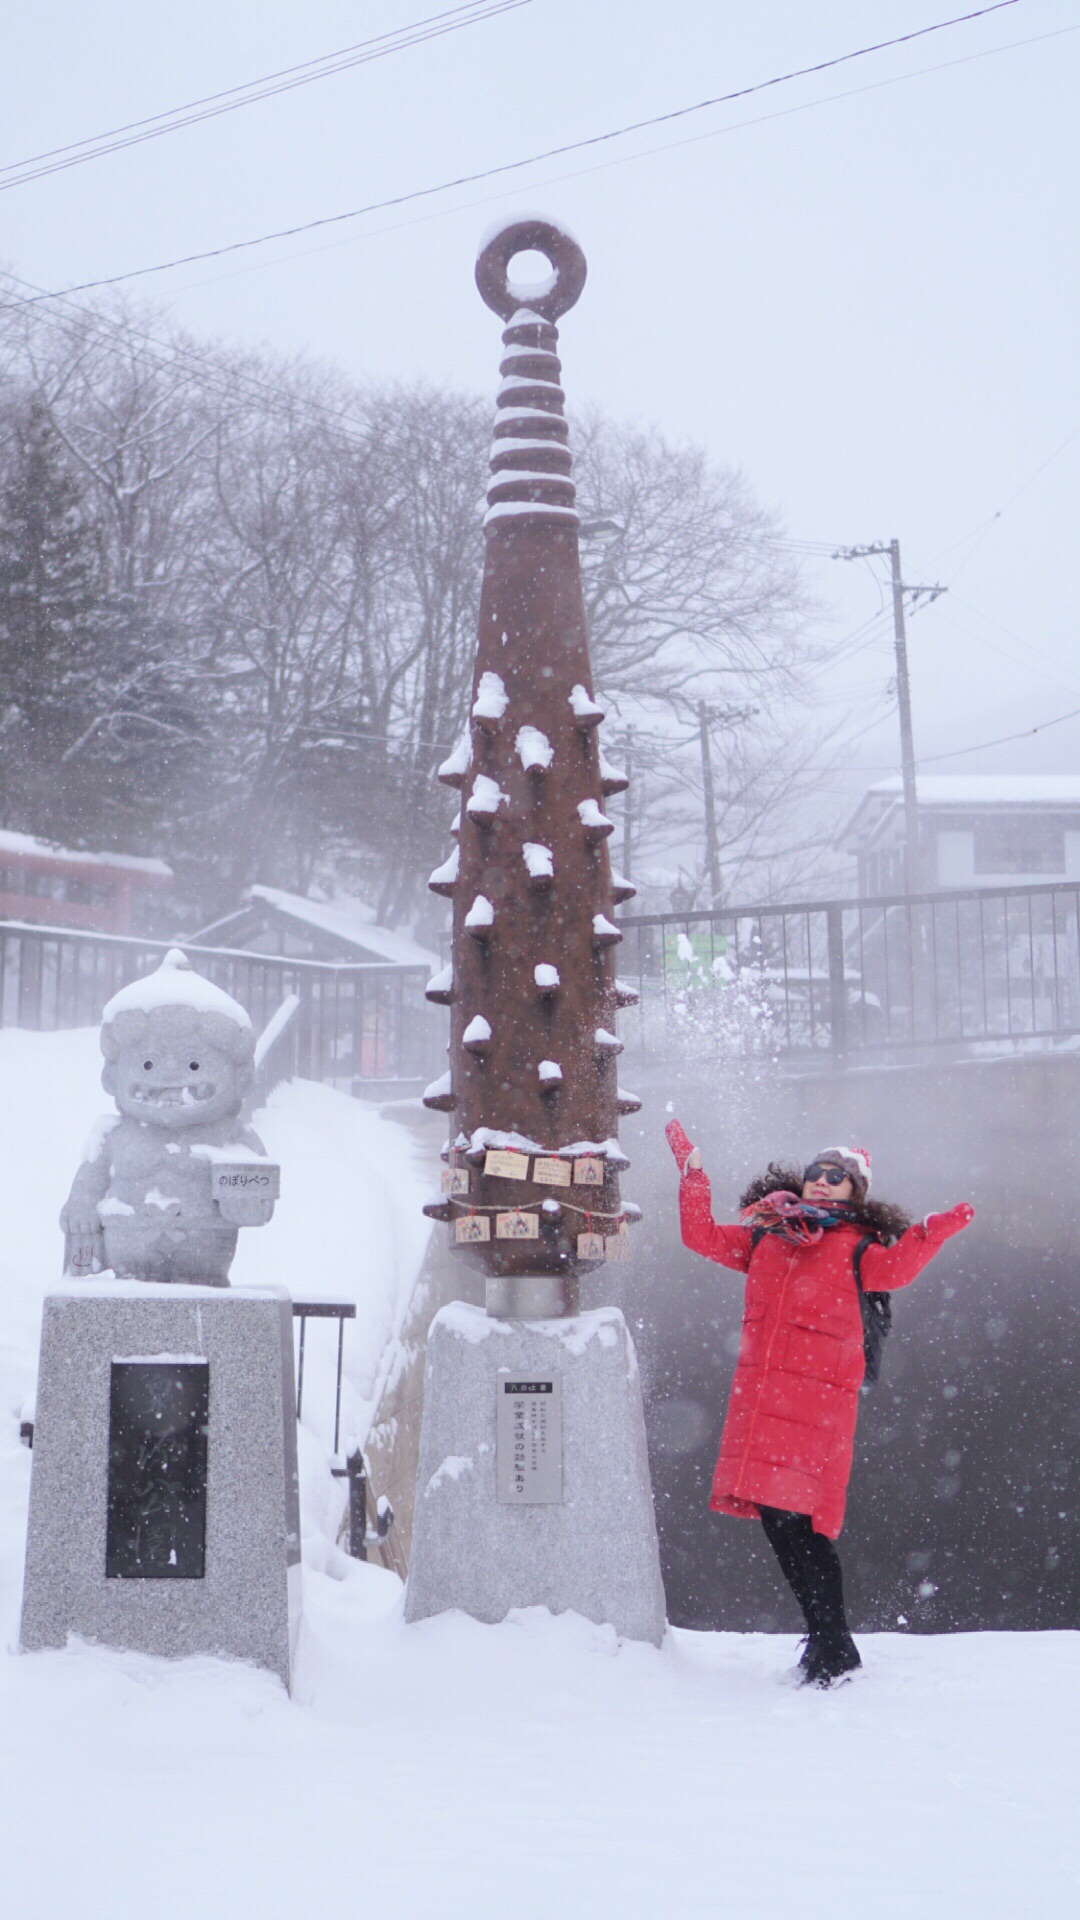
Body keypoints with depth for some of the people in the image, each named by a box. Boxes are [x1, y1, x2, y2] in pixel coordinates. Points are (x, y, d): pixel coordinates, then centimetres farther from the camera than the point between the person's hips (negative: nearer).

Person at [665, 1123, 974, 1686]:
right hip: (758, 1395, 5)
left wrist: (934, 1232, -25)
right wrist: (692, 1172, 25)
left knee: (801, 1521, -12)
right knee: (773, 1517, 5)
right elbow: (702, 1235, 28)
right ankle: (824, 1640, 16)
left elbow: (892, 1269, -12)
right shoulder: (765, 1234, 21)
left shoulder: (855, 1243, 7)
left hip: (817, 1395, -5)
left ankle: (833, 1650, -3)